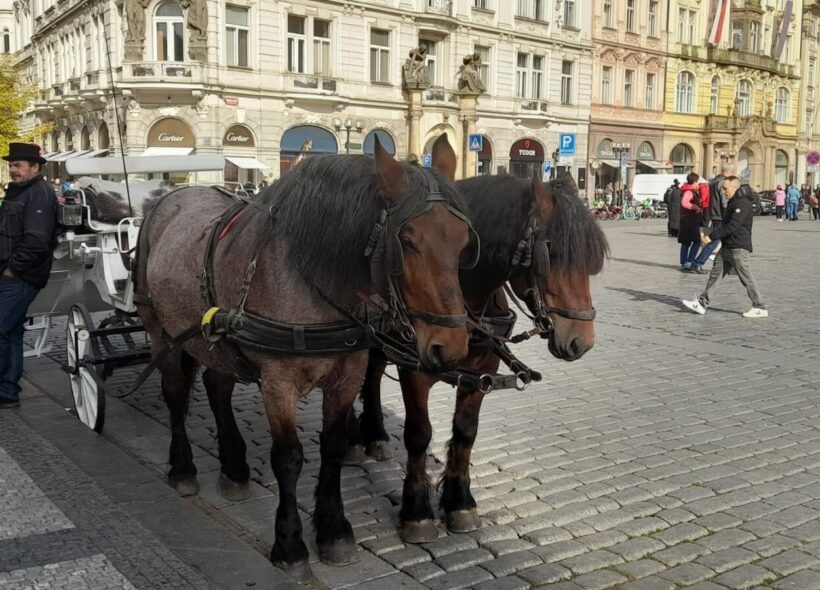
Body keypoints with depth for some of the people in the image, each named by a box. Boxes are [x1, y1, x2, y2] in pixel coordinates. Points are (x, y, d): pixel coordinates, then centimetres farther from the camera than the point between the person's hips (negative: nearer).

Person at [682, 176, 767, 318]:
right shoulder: (732, 202, 16)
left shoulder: (743, 204, -17)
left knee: (747, 278, -3)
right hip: (727, 247, 10)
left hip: (739, 249, -10)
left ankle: (760, 308, 6)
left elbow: (732, 226, -24)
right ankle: (702, 304, 8)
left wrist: (712, 236, -23)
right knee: (715, 274, 7)